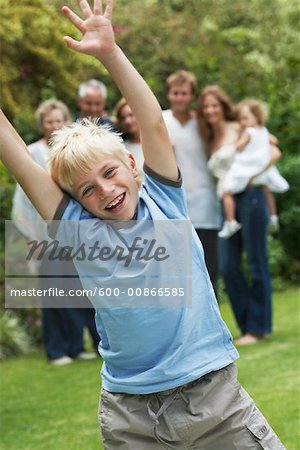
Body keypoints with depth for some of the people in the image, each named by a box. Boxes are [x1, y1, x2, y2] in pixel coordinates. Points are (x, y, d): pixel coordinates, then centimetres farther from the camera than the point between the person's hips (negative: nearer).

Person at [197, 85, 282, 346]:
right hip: (228, 204, 7)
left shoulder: (240, 130, 0)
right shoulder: (211, 141, 19)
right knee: (228, 268, 0)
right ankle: (250, 326, 9)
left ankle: (258, 327, 4)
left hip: (249, 198, -7)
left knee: (256, 264, -2)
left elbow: (274, 153, -6)